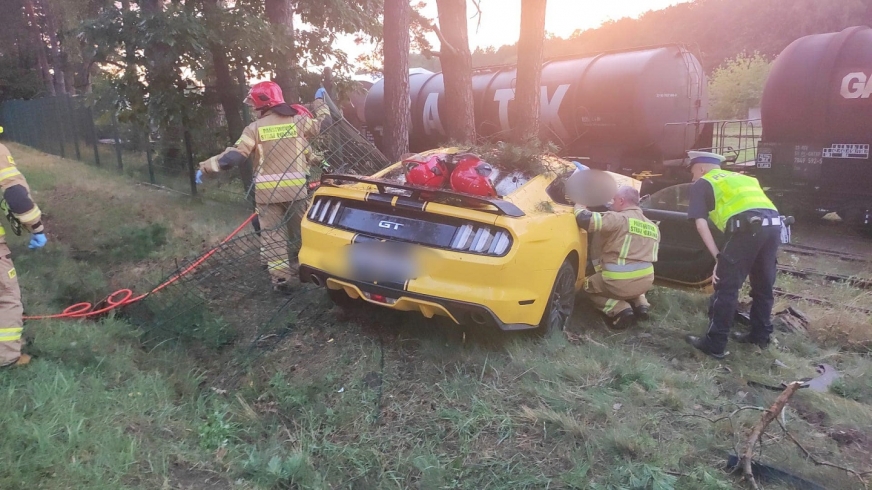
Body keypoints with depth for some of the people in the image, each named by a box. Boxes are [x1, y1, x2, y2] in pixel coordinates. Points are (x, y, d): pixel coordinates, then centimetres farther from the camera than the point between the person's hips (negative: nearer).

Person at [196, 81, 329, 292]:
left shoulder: (256, 128, -3)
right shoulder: (298, 120, 3)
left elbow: (234, 155, -6)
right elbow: (322, 123, 20)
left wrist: (206, 167, 6)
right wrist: (319, 101, 39)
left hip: (267, 190, -2)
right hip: (295, 187, 2)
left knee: (272, 234, 6)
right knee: (300, 230, 17)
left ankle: (280, 276, 5)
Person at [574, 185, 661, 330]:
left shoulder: (619, 219, -11)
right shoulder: (652, 226, 13)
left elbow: (586, 220, -18)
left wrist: (579, 207, 4)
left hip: (621, 282, -7)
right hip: (646, 281, 7)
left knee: (589, 286, 20)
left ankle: (621, 310, -2)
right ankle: (640, 304, 12)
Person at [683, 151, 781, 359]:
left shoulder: (702, 183, 16)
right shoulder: (740, 178, 36)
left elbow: (701, 224, 4)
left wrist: (718, 256, 5)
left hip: (749, 227, -7)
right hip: (774, 223, 7)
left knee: (726, 287, 0)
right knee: (763, 285, 21)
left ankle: (714, 344, 4)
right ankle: (760, 335, 34)